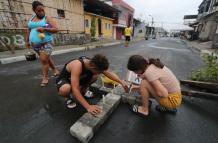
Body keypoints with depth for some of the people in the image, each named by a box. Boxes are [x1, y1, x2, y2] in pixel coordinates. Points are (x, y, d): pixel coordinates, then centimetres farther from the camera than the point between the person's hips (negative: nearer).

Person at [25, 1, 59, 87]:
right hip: (35, 44, 6)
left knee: (44, 60, -11)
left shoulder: (47, 18, 0)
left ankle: (45, 78, 2)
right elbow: (29, 30, 22)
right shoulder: (31, 19, 16)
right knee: (46, 59, 12)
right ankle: (55, 70, 30)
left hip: (46, 43, -6)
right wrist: (27, 40, 17)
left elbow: (56, 29, -9)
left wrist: (44, 29, -19)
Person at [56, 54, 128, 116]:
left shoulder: (92, 63, -20)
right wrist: (88, 107, -47)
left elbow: (109, 73, -12)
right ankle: (69, 97, -3)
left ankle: (82, 91, 9)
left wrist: (122, 82, -17)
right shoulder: (77, 65, -41)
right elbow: (75, 89, -44)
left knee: (95, 76, -15)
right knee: (65, 90, -40)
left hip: (78, 78, 5)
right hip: (63, 80, -5)